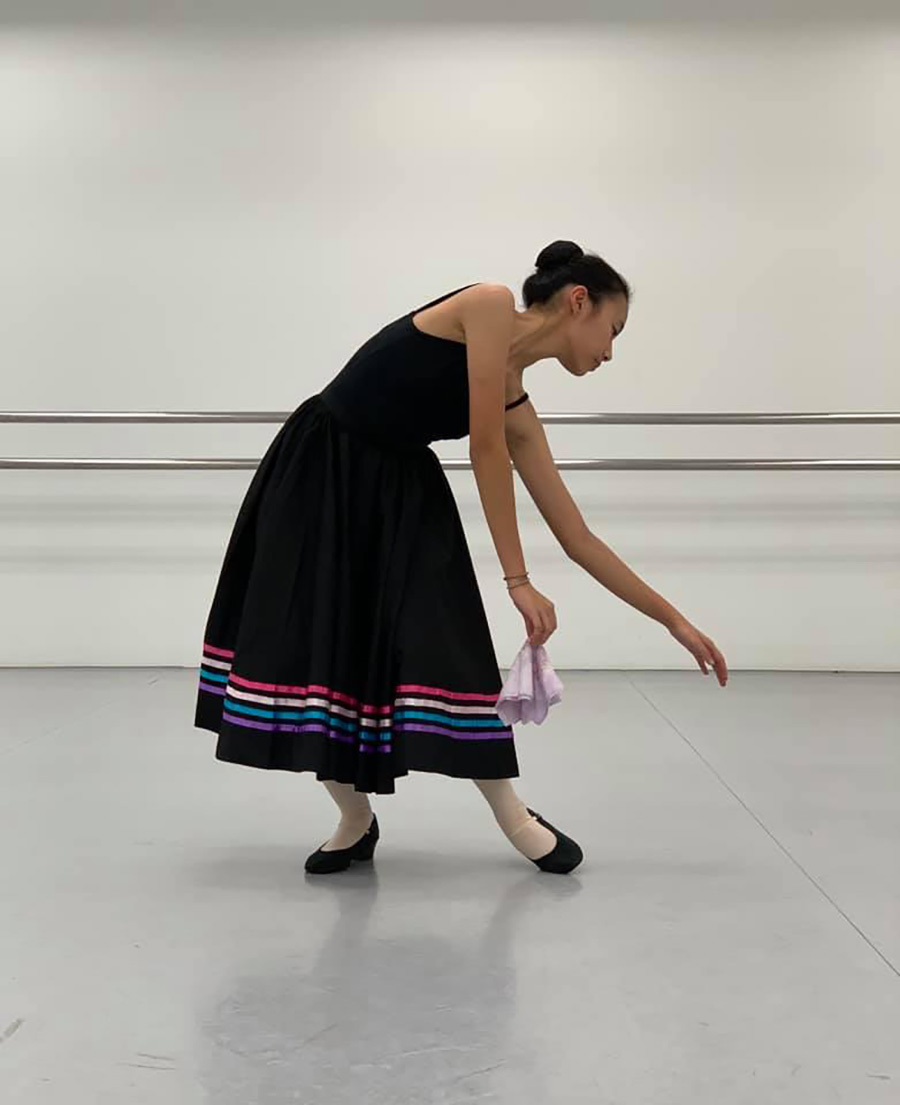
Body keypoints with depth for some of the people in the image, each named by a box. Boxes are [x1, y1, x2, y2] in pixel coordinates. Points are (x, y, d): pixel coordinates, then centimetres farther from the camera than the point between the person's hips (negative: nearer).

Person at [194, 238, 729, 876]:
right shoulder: (490, 305, -15)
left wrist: (673, 620, 5)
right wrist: (517, 580, -18)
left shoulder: (518, 409, 1)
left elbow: (579, 538, 3)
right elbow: (486, 451, -20)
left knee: (443, 646, -6)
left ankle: (513, 817, 7)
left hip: (399, 491, 5)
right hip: (318, 473, -5)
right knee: (309, 648, -4)